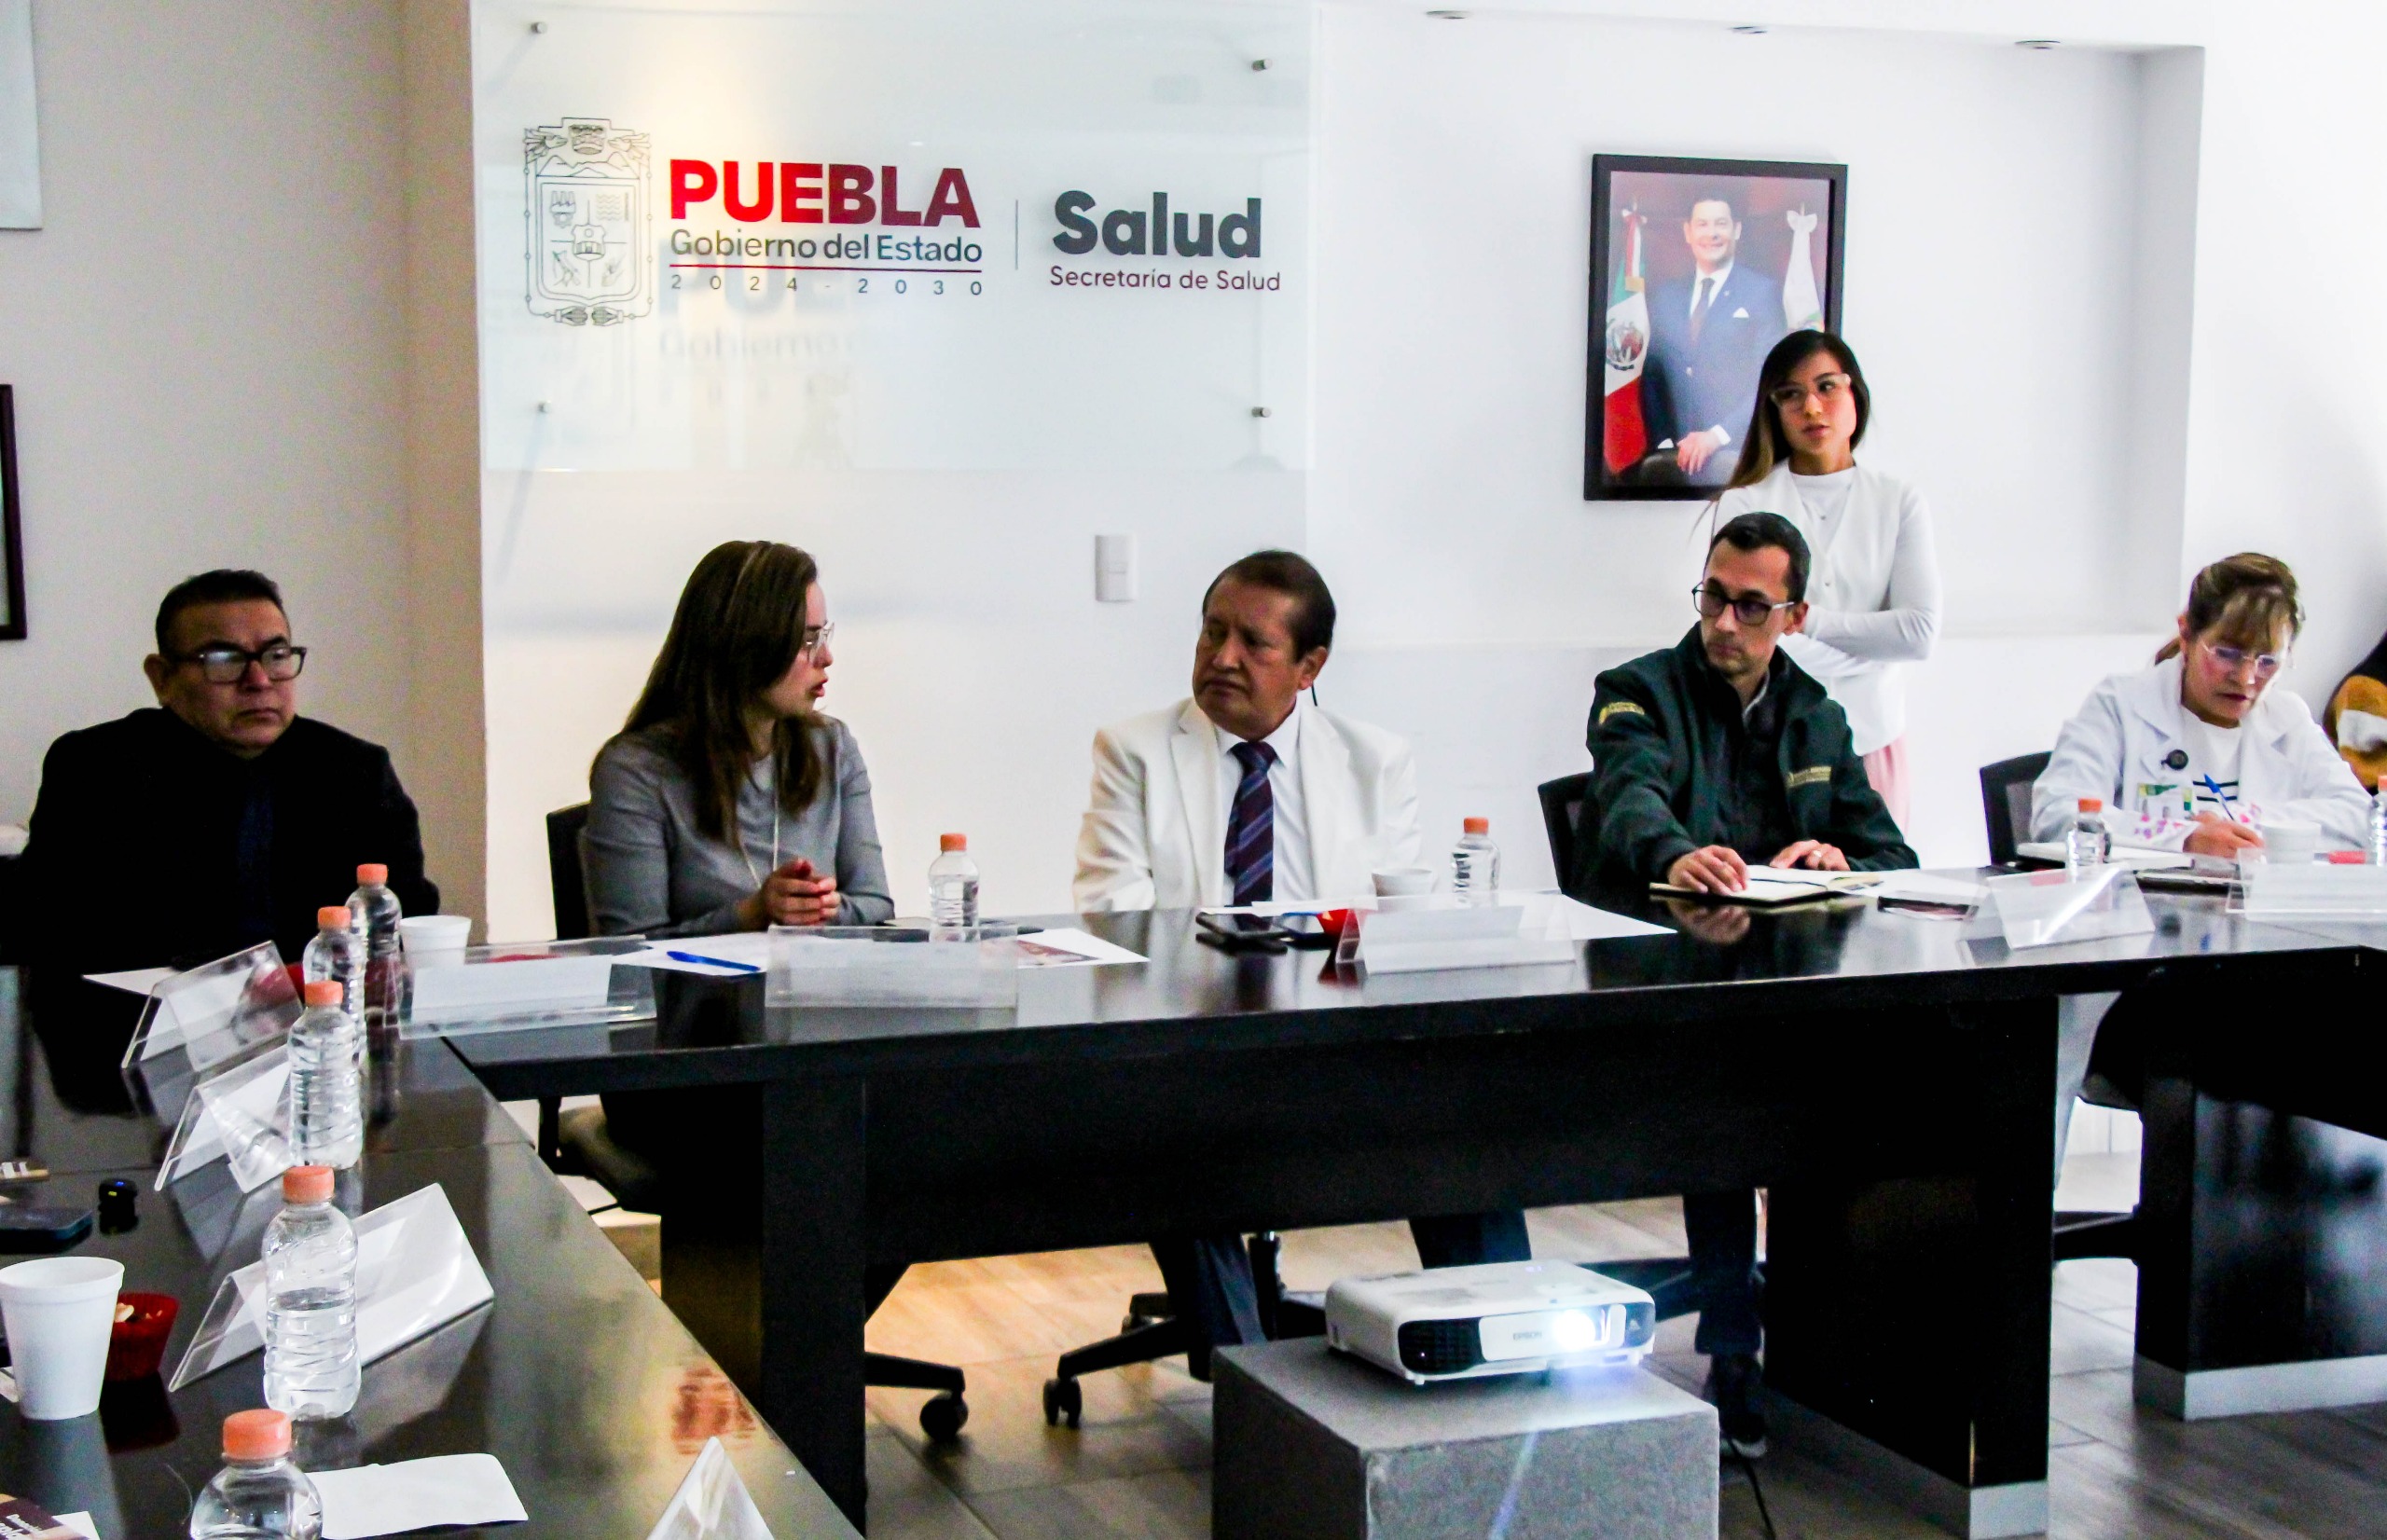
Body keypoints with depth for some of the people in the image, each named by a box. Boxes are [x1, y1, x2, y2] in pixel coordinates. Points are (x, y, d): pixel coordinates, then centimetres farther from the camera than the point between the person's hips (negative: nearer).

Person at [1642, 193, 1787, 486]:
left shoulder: (1764, 291, 1)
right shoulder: (1666, 296, 15)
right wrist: (1662, 441, 0)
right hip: (1677, 457, 3)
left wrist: (1717, 435, -17)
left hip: (1734, 455, -3)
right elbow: (1652, 374, 15)